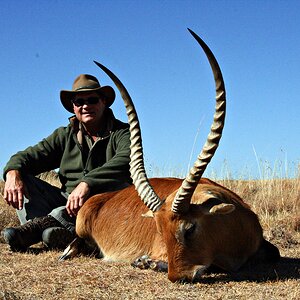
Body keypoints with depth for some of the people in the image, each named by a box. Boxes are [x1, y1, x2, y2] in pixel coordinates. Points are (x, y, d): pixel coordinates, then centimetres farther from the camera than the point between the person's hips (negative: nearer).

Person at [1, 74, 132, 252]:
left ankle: (40, 223, -36)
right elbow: (31, 155, 4)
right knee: (23, 179, -10)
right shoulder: (65, 136, 14)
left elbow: (126, 161, -24)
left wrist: (87, 183, -38)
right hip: (67, 201, 4)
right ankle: (64, 232, -39)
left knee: (118, 184, -34)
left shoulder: (122, 132, -1)